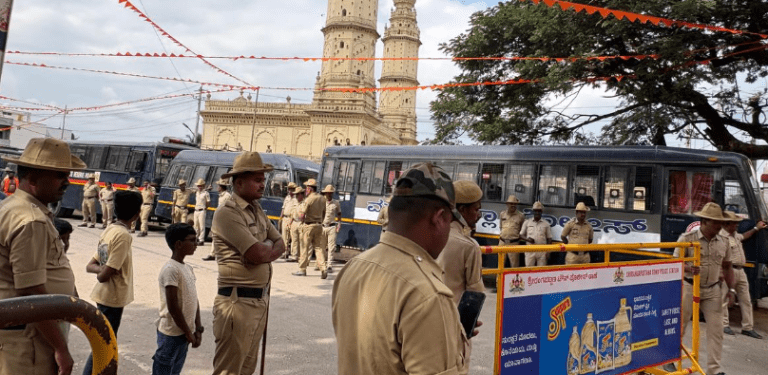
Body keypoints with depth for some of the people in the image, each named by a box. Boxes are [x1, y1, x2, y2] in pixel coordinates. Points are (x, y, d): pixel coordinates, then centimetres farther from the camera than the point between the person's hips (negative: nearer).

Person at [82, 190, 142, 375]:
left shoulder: (109, 230, 5)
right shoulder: (124, 236, -22)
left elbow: (90, 266, 8)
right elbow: (104, 276, -25)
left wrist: (102, 269, -9)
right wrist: (102, 273, -4)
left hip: (105, 296, 9)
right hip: (113, 298, -9)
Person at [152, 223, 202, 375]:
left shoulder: (188, 268, 9)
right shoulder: (171, 270, -18)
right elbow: (173, 307, -20)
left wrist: (198, 329, 5)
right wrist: (189, 333, -14)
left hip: (183, 332, 8)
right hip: (171, 333, -8)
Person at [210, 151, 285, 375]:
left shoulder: (257, 210, 12)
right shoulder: (227, 213, -16)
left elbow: (280, 245, 9)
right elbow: (258, 253, -22)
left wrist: (263, 250, -11)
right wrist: (268, 245, -1)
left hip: (260, 300, 9)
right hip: (238, 302, -8)